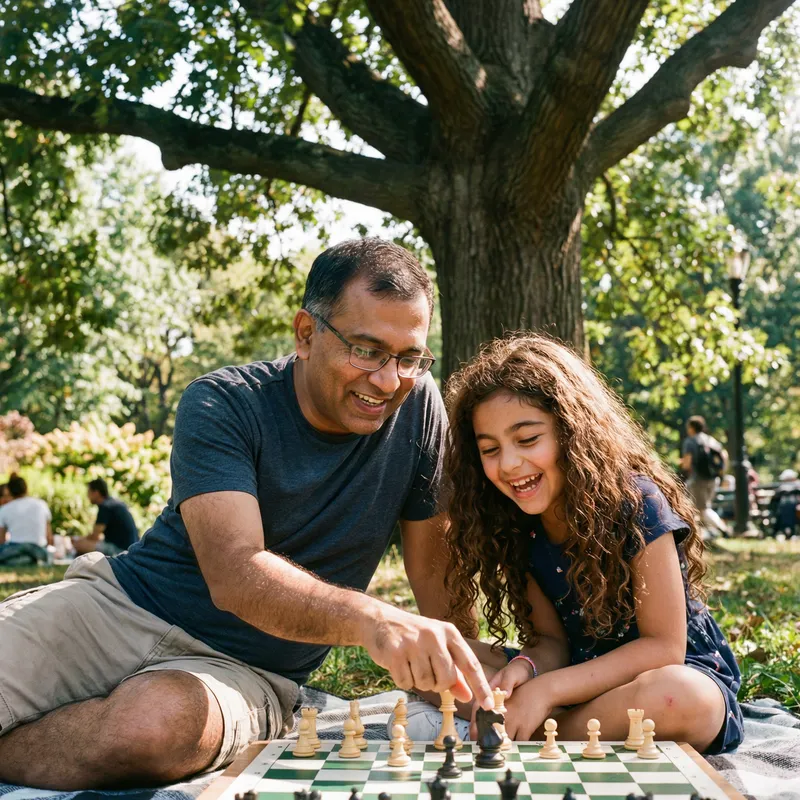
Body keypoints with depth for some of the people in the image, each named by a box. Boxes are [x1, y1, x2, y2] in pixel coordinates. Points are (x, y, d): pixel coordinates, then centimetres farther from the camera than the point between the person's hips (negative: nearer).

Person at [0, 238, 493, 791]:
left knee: (166, 719, -33)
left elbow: (433, 563, 5)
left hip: (247, 670, 2)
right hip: (121, 607, -1)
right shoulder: (223, 407, -13)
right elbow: (234, 574, -27)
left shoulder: (418, 405, -5)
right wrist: (370, 618, -44)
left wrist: (460, 664, -5)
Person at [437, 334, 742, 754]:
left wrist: (547, 689, -27)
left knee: (672, 696, -41)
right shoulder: (514, 528, -3)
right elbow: (551, 640, -1)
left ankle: (534, 738, -18)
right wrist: (525, 669, -26)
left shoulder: (634, 503, -20)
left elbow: (663, 647, -20)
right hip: (582, 682, 5)